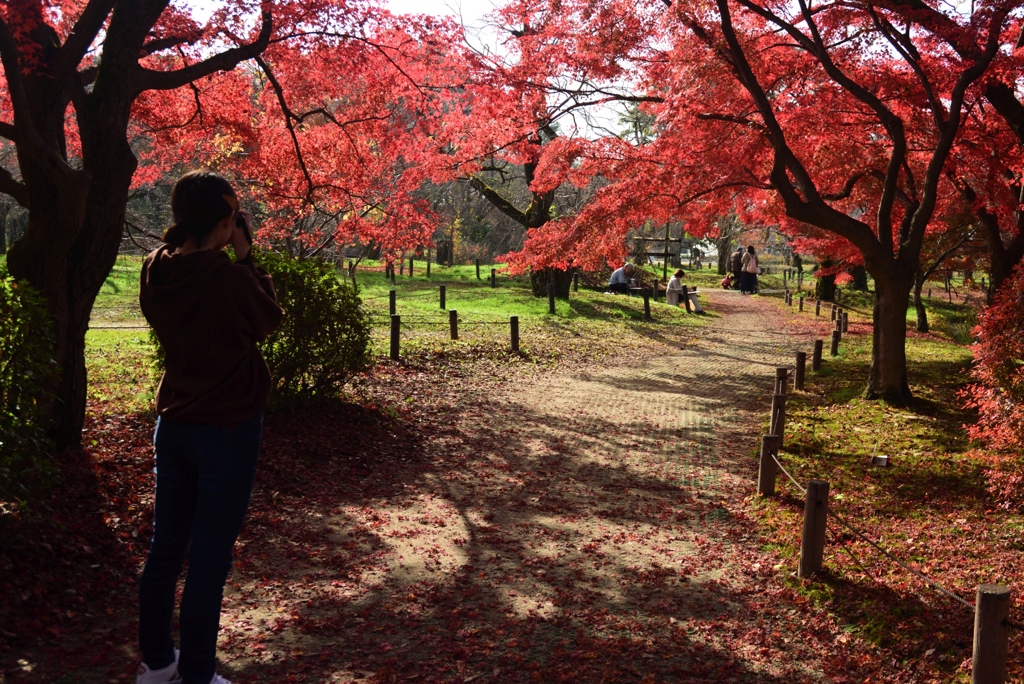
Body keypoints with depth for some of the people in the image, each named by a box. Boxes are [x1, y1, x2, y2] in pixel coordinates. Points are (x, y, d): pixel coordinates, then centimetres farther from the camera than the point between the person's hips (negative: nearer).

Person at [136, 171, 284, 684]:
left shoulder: (155, 270, -2)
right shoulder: (231, 277, -22)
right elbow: (270, 320, -4)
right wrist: (244, 255, -3)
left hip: (174, 425, 7)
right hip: (228, 430, -7)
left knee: (165, 546, 17)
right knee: (209, 559, 4)